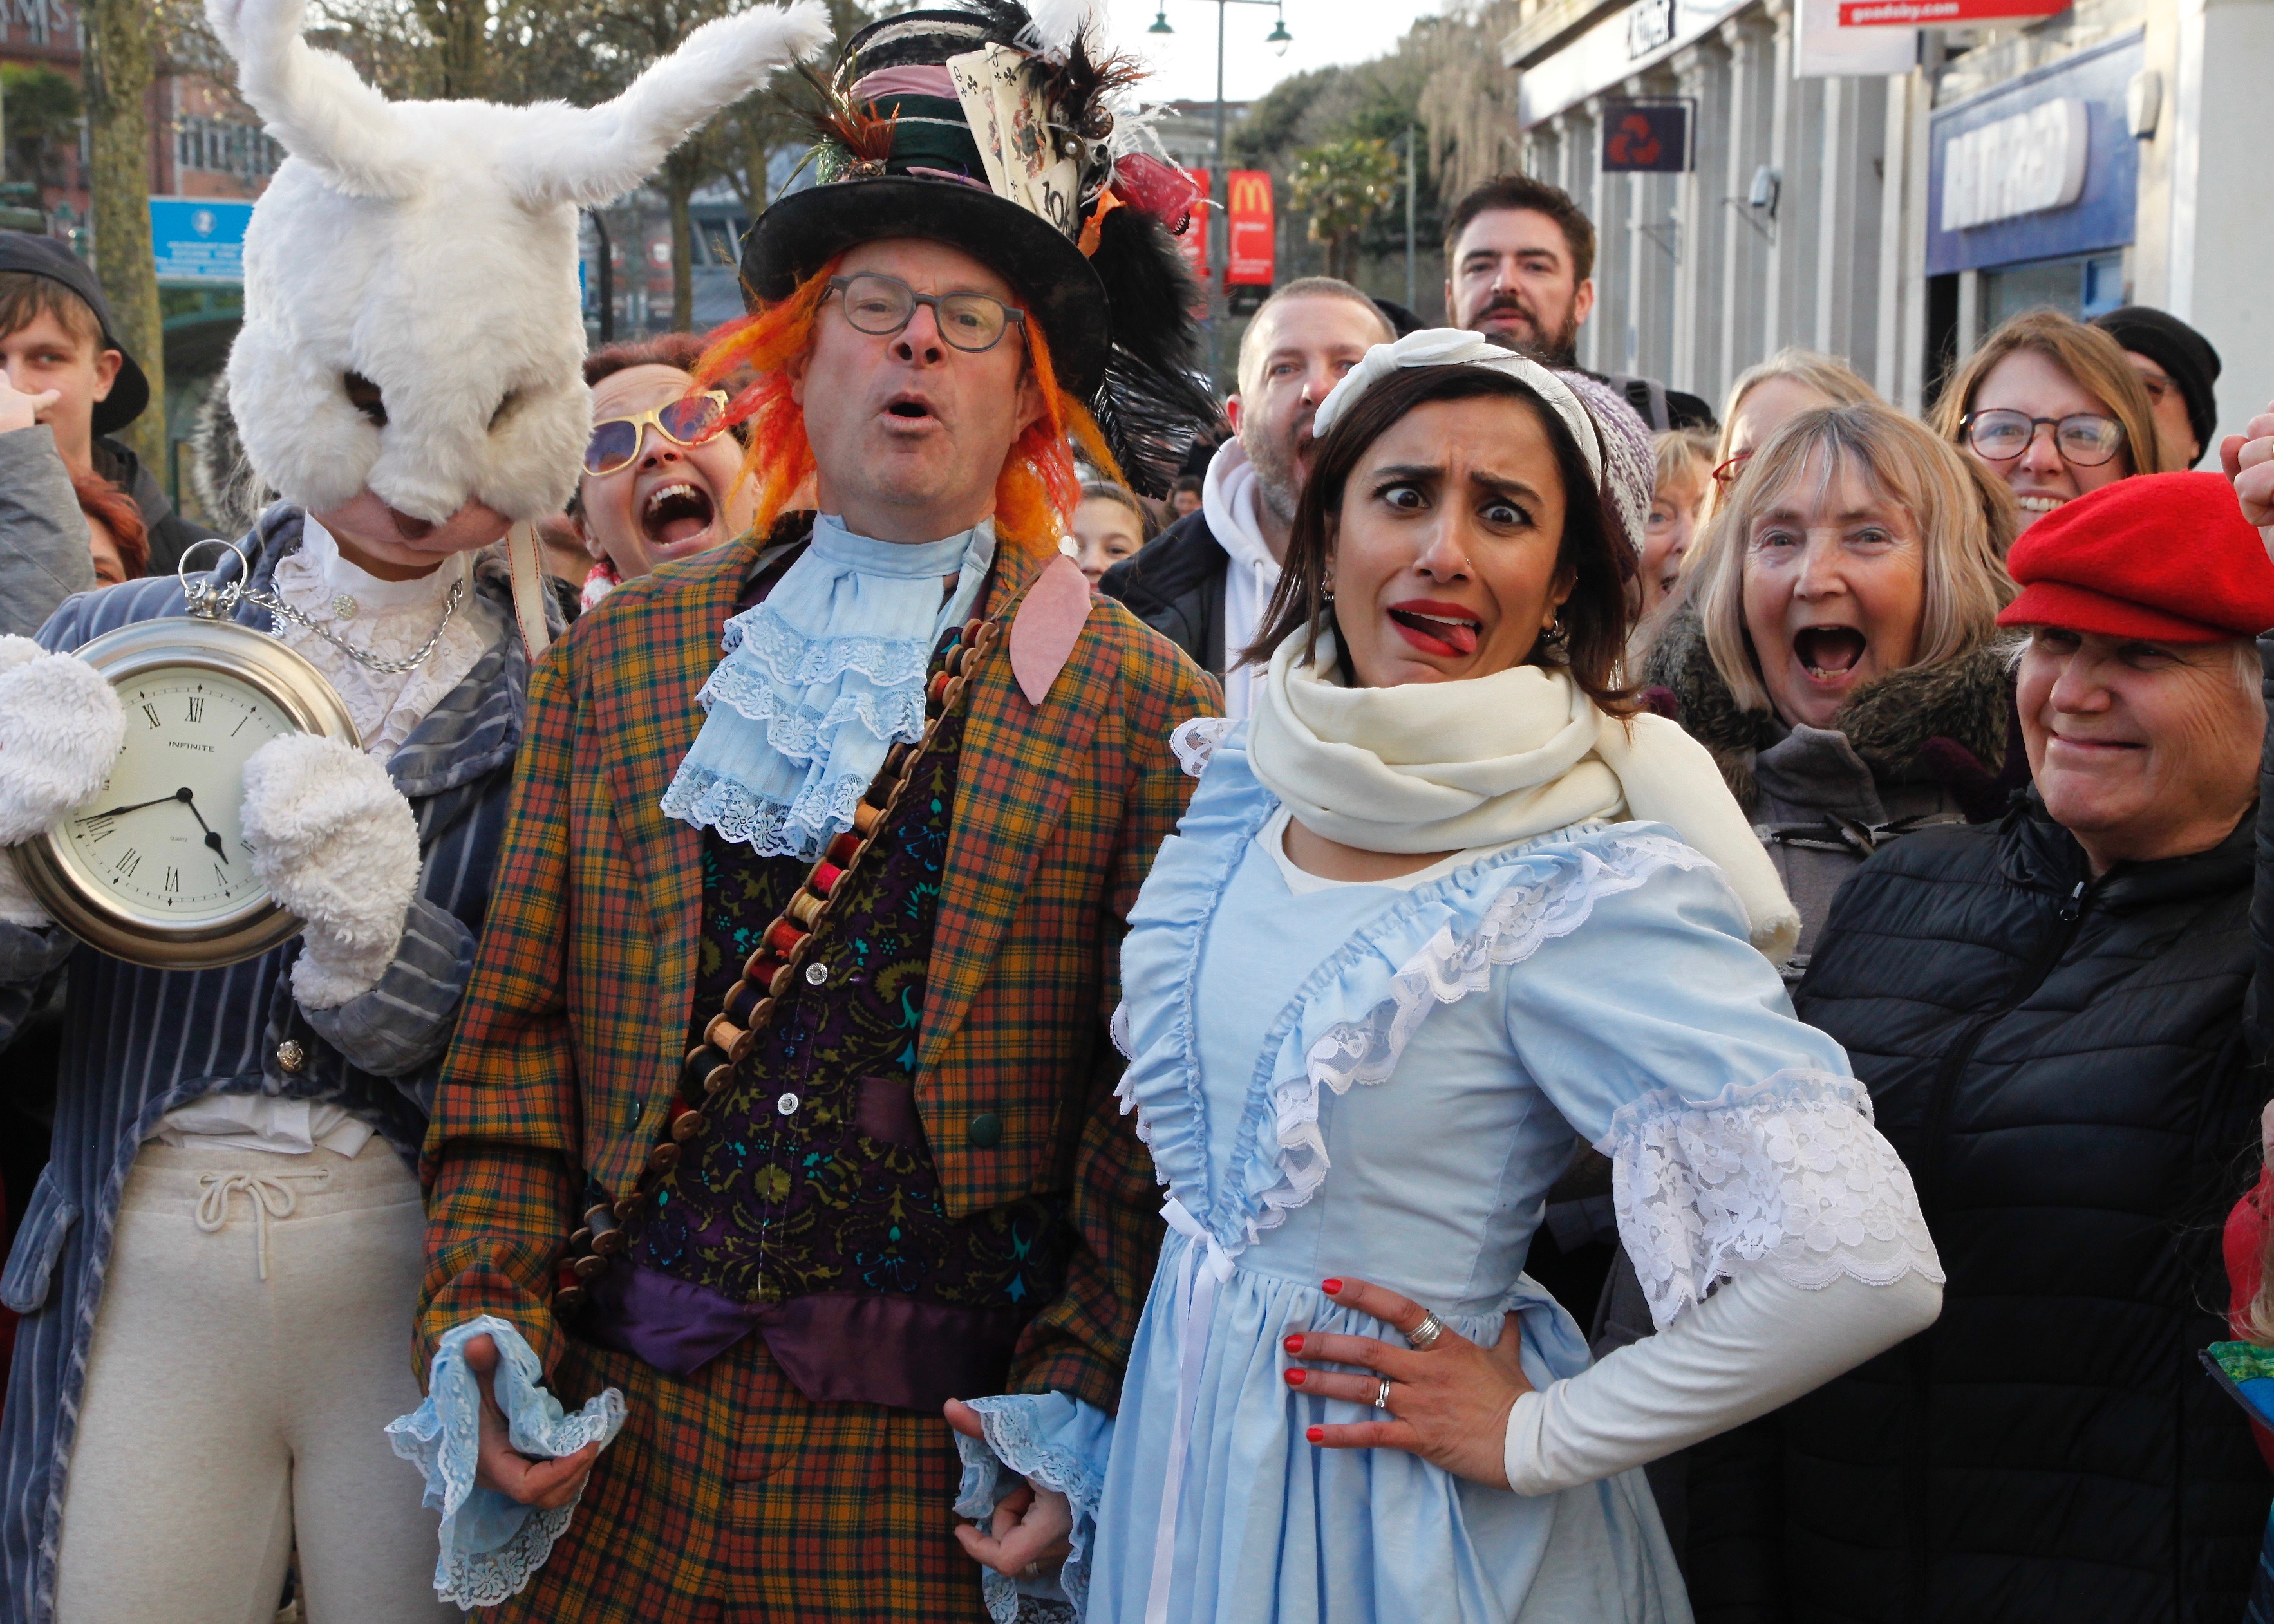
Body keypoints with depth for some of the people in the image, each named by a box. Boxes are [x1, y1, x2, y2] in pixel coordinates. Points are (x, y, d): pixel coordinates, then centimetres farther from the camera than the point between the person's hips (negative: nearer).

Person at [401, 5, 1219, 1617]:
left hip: (943, 1465, -2)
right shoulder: (619, 654, 8)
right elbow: (517, 1028, 7)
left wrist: (1074, 1416, -9)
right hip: (617, 1442, 3)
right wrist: (486, 1326, -2)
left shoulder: (1142, 705, -1)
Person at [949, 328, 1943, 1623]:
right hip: (1180, 1451, 6)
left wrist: (1541, 1435, -19)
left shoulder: (1588, 891, -23)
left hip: (1401, 1514, -6)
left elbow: (1867, 1263, -30)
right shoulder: (1245, 790, -3)